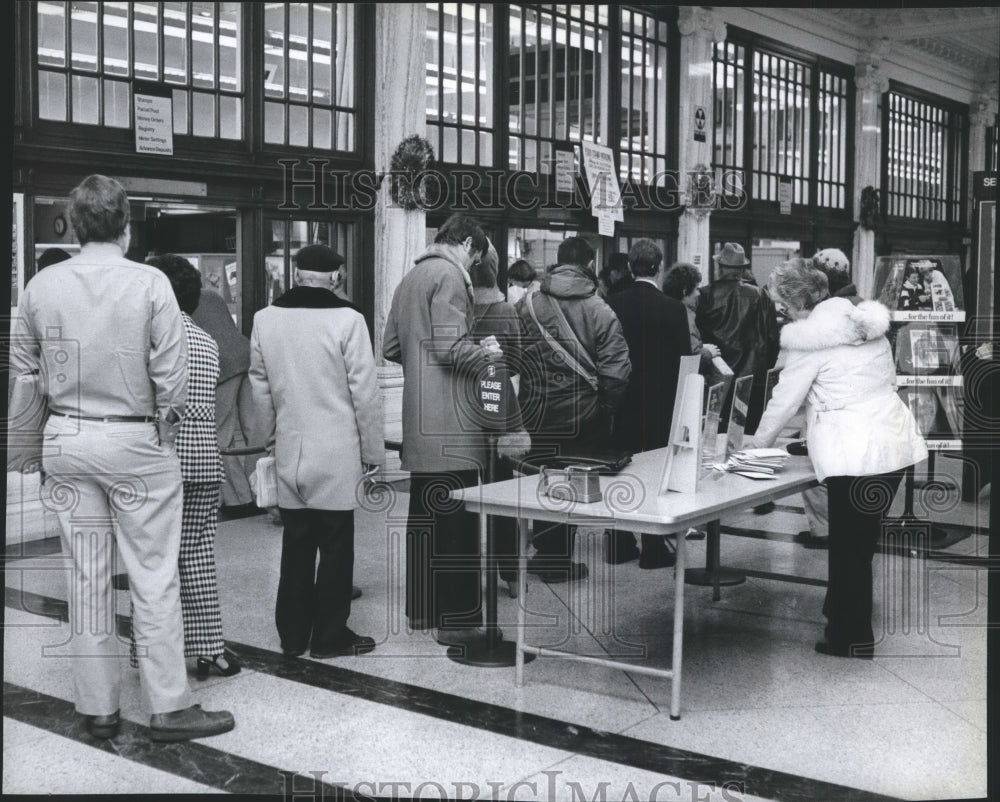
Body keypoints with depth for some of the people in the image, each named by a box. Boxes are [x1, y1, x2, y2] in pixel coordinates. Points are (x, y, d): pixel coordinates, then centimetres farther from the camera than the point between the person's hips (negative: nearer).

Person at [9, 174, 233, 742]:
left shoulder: (42, 286, 0)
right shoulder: (150, 283, -12)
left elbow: (22, 366, 8)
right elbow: (172, 375, -13)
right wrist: (167, 421, 3)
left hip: (66, 440, 4)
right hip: (135, 441, -4)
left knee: (88, 576, 11)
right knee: (154, 577, 3)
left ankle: (98, 706, 20)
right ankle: (170, 707, 9)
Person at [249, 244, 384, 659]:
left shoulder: (265, 319, 1)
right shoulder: (347, 320, -12)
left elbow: (260, 387, 8)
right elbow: (364, 391, -9)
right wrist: (373, 451, 0)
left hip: (289, 451, 4)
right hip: (337, 453, -4)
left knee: (296, 545, 13)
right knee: (335, 547, 6)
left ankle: (292, 635, 22)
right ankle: (329, 637, 13)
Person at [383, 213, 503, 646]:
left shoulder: (410, 278, 17)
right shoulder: (449, 276, -11)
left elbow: (390, 347, 18)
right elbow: (449, 348, -20)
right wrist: (486, 352, -3)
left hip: (419, 423, 9)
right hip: (450, 423, -9)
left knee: (423, 513, 16)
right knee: (457, 517, -5)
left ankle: (421, 608, 25)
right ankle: (455, 619, -1)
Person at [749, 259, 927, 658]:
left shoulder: (809, 338, -9)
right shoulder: (866, 321, 11)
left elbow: (784, 400, -2)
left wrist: (757, 444, 13)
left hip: (855, 451, -7)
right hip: (896, 442, 7)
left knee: (849, 545, 4)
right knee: (862, 538, 18)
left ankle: (852, 638, 13)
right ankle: (840, 610, 32)